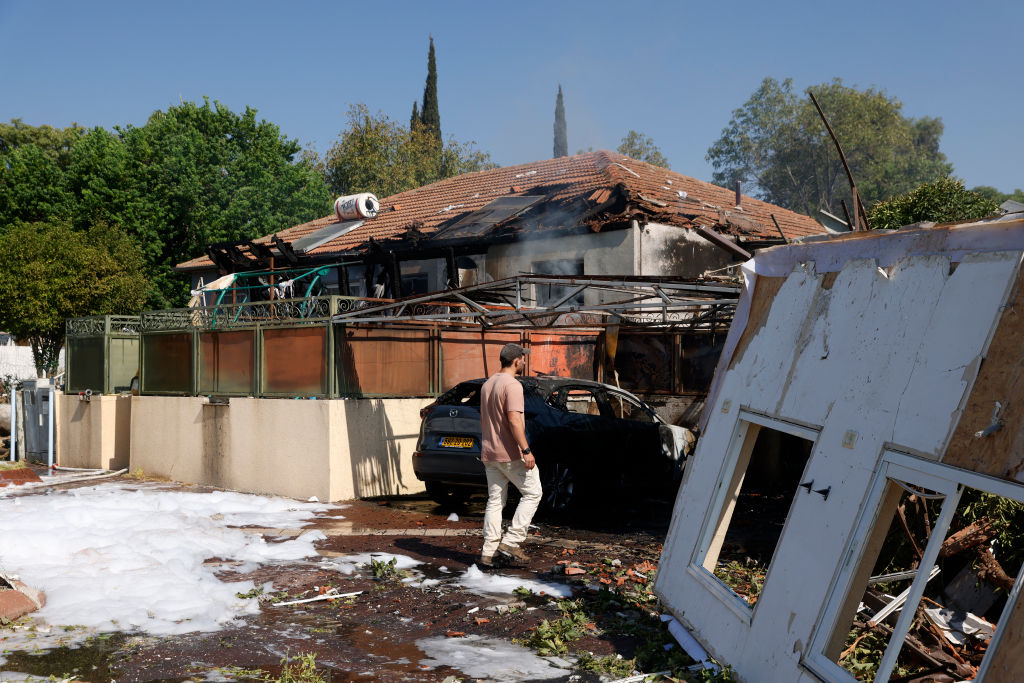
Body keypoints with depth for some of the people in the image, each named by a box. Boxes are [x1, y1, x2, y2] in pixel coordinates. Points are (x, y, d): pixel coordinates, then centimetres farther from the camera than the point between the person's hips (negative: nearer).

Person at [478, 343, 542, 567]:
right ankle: (511, 542, -2)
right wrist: (526, 451, -24)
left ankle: (488, 552, 9)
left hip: (489, 453, 9)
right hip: (510, 453, -9)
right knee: (532, 493, 4)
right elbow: (514, 420, -24)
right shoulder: (512, 385, -14)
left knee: (495, 501, 11)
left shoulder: (487, 384, 14)